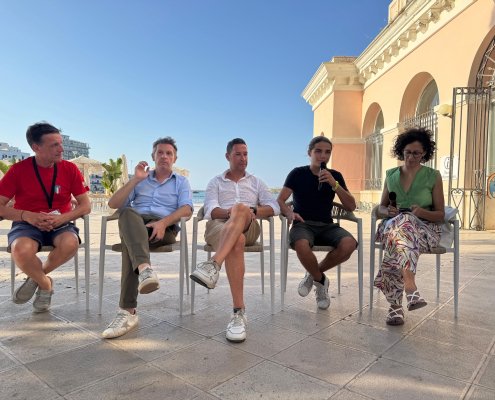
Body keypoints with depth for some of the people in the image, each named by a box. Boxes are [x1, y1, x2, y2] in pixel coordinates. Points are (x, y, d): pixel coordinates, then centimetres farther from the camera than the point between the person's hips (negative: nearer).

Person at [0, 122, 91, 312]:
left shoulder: (70, 169, -1)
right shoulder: (18, 170, -4)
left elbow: (85, 206, -1)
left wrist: (62, 218, -17)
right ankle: (45, 284, -2)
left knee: (71, 243, -34)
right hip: (27, 224, -1)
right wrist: (26, 215, -19)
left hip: (60, 224, 1)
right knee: (21, 250, -35)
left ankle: (34, 278, -3)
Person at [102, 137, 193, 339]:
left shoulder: (181, 182, 21)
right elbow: (113, 204, 14)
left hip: (165, 227, -2)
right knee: (128, 213, -37)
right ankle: (145, 268, -58)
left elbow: (187, 209, -1)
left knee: (129, 242, -35)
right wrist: (135, 180, 4)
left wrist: (163, 222, -20)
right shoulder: (140, 179, 27)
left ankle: (128, 311, -42)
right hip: (135, 225, 2)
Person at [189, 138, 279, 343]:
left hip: (249, 228, 1)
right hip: (219, 226, -1)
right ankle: (239, 312, -44)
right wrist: (230, 213, -17)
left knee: (241, 208, -37)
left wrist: (252, 212, -9)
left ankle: (214, 265, -54)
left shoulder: (256, 182, 28)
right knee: (237, 241, -40)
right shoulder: (215, 182, 24)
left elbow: (274, 207, 12)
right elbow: (210, 210, 5)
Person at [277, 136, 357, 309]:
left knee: (349, 244, -30)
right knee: (302, 245, -39)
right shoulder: (298, 173, 4)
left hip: (327, 225, 3)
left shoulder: (335, 176, 13)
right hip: (303, 224, -3)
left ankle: (313, 275, -2)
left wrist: (334, 184, -9)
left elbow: (351, 207, 4)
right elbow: (279, 201, -4)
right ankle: (320, 280, -4)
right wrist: (289, 212, -26)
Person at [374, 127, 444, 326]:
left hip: (424, 229, -1)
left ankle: (396, 304, -46)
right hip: (392, 225, 2)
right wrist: (389, 211, -6)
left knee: (403, 225, -40)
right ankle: (410, 287, -48)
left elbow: (440, 214, 7)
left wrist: (422, 212, -15)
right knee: (402, 223, -38)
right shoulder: (391, 175, 15)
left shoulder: (433, 176, 8)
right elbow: (381, 207, 19)